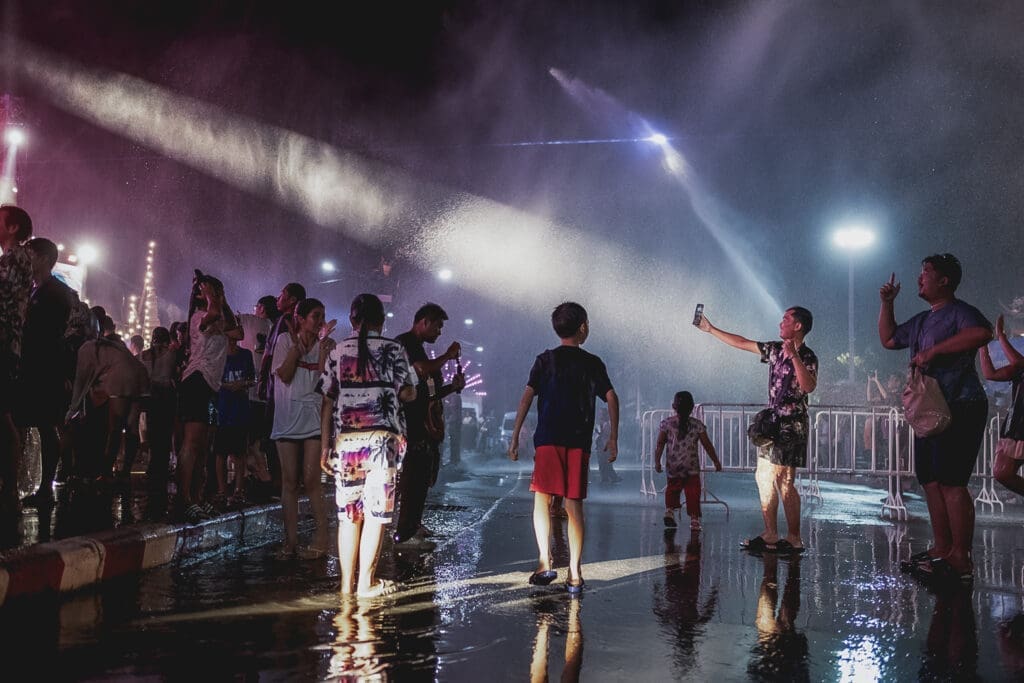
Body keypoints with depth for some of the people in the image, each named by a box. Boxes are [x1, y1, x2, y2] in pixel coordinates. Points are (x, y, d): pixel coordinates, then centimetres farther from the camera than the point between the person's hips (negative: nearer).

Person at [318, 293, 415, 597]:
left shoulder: (338, 352, 8)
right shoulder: (393, 349, 2)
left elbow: (327, 401, 5)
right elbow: (408, 393, -2)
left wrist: (325, 446, 8)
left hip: (346, 439, 3)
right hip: (382, 436, -2)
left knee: (348, 513, 9)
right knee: (376, 512, 2)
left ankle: (347, 582, 12)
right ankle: (366, 583, 4)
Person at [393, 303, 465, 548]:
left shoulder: (417, 347, 23)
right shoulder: (403, 343, -8)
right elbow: (423, 370, -26)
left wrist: (453, 387, 10)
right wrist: (447, 356, -11)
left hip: (422, 422, 11)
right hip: (409, 422, -11)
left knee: (421, 474, 17)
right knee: (414, 475, -12)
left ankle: (413, 524, 29)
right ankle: (405, 533, -9)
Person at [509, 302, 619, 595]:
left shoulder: (545, 360, 6)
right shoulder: (593, 363, 10)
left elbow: (527, 396, -2)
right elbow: (611, 397, 2)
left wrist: (515, 437, -1)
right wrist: (613, 438, 7)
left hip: (548, 439, -2)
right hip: (580, 442, 2)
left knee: (542, 499, 5)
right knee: (574, 505, 3)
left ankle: (545, 564, -7)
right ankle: (575, 575, 0)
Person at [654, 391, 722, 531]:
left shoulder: (666, 423, 0)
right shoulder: (697, 425, 0)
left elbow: (660, 444, -5)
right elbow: (707, 445, 3)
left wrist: (657, 462, -1)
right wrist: (716, 462, 11)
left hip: (673, 466, 1)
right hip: (692, 467, -1)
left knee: (672, 488, 19)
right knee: (693, 492, 3)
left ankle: (669, 510, 0)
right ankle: (694, 519, -2)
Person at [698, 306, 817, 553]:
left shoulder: (807, 357, -12)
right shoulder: (776, 349, 11)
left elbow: (809, 386, -29)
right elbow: (742, 343, 18)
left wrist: (794, 355, -32)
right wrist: (710, 329, 20)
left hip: (791, 426, -8)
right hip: (772, 422, 8)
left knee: (784, 482, -9)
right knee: (764, 478, 9)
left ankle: (794, 539, -2)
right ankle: (770, 535, 15)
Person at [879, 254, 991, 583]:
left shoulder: (959, 311, -6)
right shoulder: (922, 321, 21)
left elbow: (982, 333, -27)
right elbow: (888, 339, 33)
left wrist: (933, 350, -26)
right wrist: (887, 303, 22)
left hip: (960, 408, -10)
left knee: (951, 481, -13)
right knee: (931, 480, 8)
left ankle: (961, 559, -10)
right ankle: (941, 550, 14)